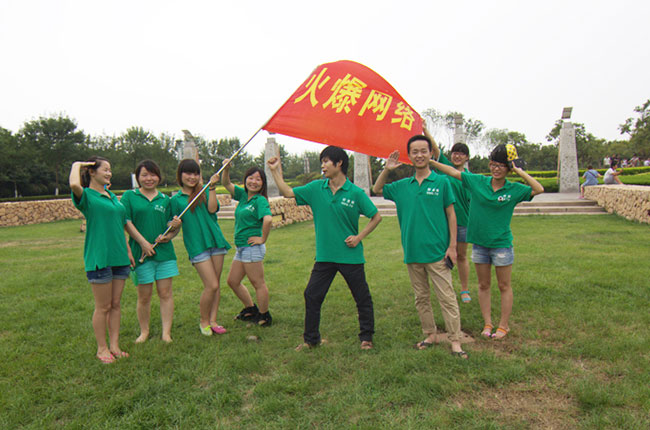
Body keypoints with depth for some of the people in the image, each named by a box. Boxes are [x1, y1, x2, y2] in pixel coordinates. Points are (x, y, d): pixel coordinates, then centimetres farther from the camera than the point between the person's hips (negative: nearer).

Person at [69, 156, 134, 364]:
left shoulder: (112, 196, 15)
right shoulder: (86, 195, -7)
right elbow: (74, 185, -32)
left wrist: (128, 250, 19)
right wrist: (76, 165, -12)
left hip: (119, 257, 7)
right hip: (99, 257, -7)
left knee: (116, 304, 12)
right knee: (103, 307, 2)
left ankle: (114, 345, 22)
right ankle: (102, 348, 17)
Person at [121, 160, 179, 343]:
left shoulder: (165, 199, 12)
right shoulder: (129, 196, 4)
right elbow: (126, 222, -5)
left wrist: (170, 234, -8)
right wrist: (143, 242, -13)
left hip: (164, 252, 2)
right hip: (141, 252, -2)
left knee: (165, 293, 3)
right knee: (144, 296, 6)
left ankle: (166, 333, 11)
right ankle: (144, 331, 25)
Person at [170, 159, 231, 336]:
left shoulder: (205, 191, 9)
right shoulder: (176, 199, 6)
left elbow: (212, 209, -9)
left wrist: (212, 188, -13)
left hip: (215, 240, 3)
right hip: (196, 245, -3)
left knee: (216, 284, 7)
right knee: (211, 286, -7)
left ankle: (213, 320, 19)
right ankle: (204, 321, 14)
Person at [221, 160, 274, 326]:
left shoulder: (260, 200, -14)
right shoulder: (243, 195, 11)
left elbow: (268, 219, -31)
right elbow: (226, 183, 16)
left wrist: (263, 239, -21)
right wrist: (226, 168, -2)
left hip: (253, 248, -9)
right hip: (241, 248, 9)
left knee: (258, 283, 1)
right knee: (233, 281, 17)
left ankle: (264, 317, 17)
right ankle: (250, 309, 32)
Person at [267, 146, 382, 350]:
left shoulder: (356, 193, -8)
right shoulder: (316, 188, 2)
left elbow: (376, 217, -1)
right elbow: (288, 192, 7)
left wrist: (359, 237, -8)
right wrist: (275, 171, 1)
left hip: (350, 256, -3)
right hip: (324, 256, 3)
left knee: (362, 298, 8)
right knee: (312, 295, 6)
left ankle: (366, 337, 28)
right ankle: (311, 339, 23)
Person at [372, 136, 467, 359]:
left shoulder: (441, 182, -2)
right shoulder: (402, 186, 7)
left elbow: (451, 214, 0)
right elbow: (377, 190, 19)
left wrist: (452, 245, -5)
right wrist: (386, 169, 2)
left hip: (437, 251, -4)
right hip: (412, 251, 4)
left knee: (447, 297, -1)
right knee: (421, 297, 14)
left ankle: (455, 340, 9)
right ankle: (430, 335, 29)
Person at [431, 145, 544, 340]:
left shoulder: (514, 189, -6)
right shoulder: (478, 182, -1)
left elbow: (539, 189, -17)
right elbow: (454, 172, 1)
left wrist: (519, 171, -16)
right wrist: (430, 161, -1)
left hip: (502, 245, -2)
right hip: (479, 243, 2)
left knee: (504, 286, 8)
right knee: (483, 285, 11)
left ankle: (504, 325, 22)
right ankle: (487, 324, 24)